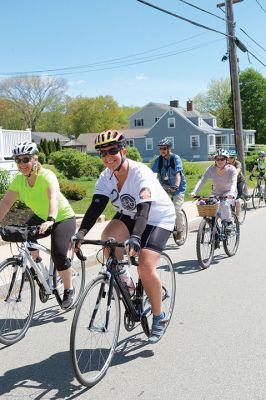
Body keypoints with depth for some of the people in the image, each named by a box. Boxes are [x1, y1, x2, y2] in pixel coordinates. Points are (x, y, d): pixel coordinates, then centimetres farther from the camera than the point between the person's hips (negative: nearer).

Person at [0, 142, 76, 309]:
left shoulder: (47, 176, -29)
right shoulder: (19, 180, -11)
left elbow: (54, 198, -45)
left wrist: (50, 220, -61)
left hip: (63, 218, -6)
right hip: (41, 217, 6)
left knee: (58, 254, -20)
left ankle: (69, 290, 3)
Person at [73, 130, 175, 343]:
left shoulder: (140, 173, -29)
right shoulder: (106, 176, -11)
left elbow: (144, 208, -42)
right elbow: (96, 206, -21)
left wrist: (135, 237, -57)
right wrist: (81, 233, -36)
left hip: (158, 218, -5)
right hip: (129, 214, 6)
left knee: (146, 268, -21)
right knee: (107, 239, -27)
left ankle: (159, 317, 3)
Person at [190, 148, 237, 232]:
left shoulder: (231, 169, -20)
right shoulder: (211, 169, -15)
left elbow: (233, 182, -33)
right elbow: (202, 180, -24)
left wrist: (231, 193, -55)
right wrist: (194, 192, -40)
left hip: (228, 193, -3)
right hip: (216, 193, 3)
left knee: (224, 204, -33)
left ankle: (229, 223, -9)